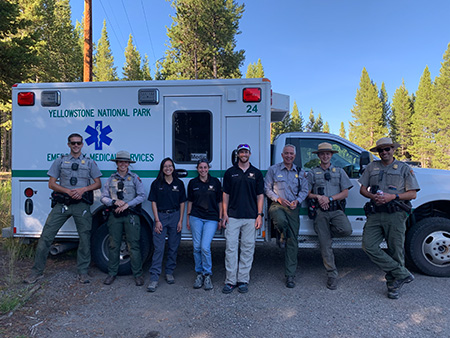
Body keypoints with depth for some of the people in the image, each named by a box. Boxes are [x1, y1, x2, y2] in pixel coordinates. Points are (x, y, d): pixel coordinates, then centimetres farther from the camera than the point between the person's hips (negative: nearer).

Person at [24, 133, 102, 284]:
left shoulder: (89, 162, 12)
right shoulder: (60, 161, 12)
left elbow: (98, 183, 10)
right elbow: (51, 184, 8)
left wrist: (83, 189, -8)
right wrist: (68, 191, -8)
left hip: (82, 204, 0)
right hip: (62, 203, 1)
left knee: (85, 237, 1)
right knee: (46, 236, -2)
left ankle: (83, 272, 15)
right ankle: (37, 271, 13)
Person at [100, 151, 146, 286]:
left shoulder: (135, 178, 6)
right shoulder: (111, 179, 12)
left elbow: (142, 196, -2)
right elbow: (104, 198, 9)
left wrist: (127, 204, -12)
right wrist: (115, 202, -10)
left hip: (131, 215, -2)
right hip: (115, 215, 2)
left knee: (134, 245, -2)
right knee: (114, 245, 6)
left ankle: (137, 274, 7)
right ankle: (112, 273, 19)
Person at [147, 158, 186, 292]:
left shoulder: (179, 183, 6)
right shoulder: (156, 184, 2)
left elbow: (182, 203, 7)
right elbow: (154, 202, 2)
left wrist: (180, 220, 0)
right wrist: (157, 220, -6)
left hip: (175, 216, 2)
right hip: (161, 216, -2)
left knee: (173, 247, 8)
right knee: (158, 247, -5)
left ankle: (169, 273, 25)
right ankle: (154, 278, -2)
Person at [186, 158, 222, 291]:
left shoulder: (215, 182, 3)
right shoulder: (193, 183, 7)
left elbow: (220, 202, 6)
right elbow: (190, 201, 12)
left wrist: (220, 219, 3)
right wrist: (188, 218, 9)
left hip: (211, 218, -2)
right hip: (196, 217, 2)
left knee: (205, 247, -11)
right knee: (197, 247, 4)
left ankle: (207, 275, 7)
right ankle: (199, 274, 20)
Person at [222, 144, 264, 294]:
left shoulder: (256, 173, 9)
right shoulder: (230, 172, 9)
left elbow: (260, 195, 9)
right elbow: (226, 194, 9)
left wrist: (259, 215, 0)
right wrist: (225, 214, 1)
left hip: (251, 217, 1)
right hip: (233, 217, 0)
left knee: (248, 248, 4)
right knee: (231, 248, -1)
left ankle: (243, 280, 15)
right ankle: (230, 280, 8)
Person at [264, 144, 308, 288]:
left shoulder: (300, 172, 13)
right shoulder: (273, 170, 5)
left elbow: (304, 190, 14)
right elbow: (267, 188, 4)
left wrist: (297, 201, -5)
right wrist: (278, 198, -11)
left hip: (293, 207, 3)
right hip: (277, 205, -2)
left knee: (293, 241, 0)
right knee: (281, 221, -38)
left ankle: (290, 276, 10)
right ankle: (282, 236, 3)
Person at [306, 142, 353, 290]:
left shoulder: (339, 171, 14)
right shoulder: (312, 173, 13)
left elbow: (345, 193, 6)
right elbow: (307, 193, 10)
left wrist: (329, 198, -8)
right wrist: (318, 197, -10)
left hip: (337, 210, 1)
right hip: (321, 211, 0)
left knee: (346, 230, -29)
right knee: (325, 245, -2)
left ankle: (326, 233, 3)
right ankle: (332, 274, 11)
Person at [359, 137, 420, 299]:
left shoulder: (404, 168, 10)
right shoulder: (372, 167, 17)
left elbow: (412, 194, 5)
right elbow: (363, 189, 17)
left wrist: (392, 196, -11)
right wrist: (373, 196, -5)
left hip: (395, 214, -2)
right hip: (375, 213, 3)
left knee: (395, 250, 0)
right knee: (369, 246, -11)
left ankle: (393, 285, 16)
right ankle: (402, 274, -2)